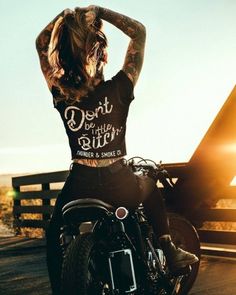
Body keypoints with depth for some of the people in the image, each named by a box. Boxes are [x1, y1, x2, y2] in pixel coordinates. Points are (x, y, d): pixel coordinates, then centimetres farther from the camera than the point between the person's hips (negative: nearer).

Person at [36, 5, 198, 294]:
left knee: (54, 238, 28)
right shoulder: (118, 89, -12)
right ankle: (169, 251, 28)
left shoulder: (61, 94, -6)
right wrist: (99, 10, -5)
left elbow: (42, 44, 8)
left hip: (79, 188, 1)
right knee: (150, 189, 33)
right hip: (119, 187, -1)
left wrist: (64, 15, 3)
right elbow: (139, 31, -4)